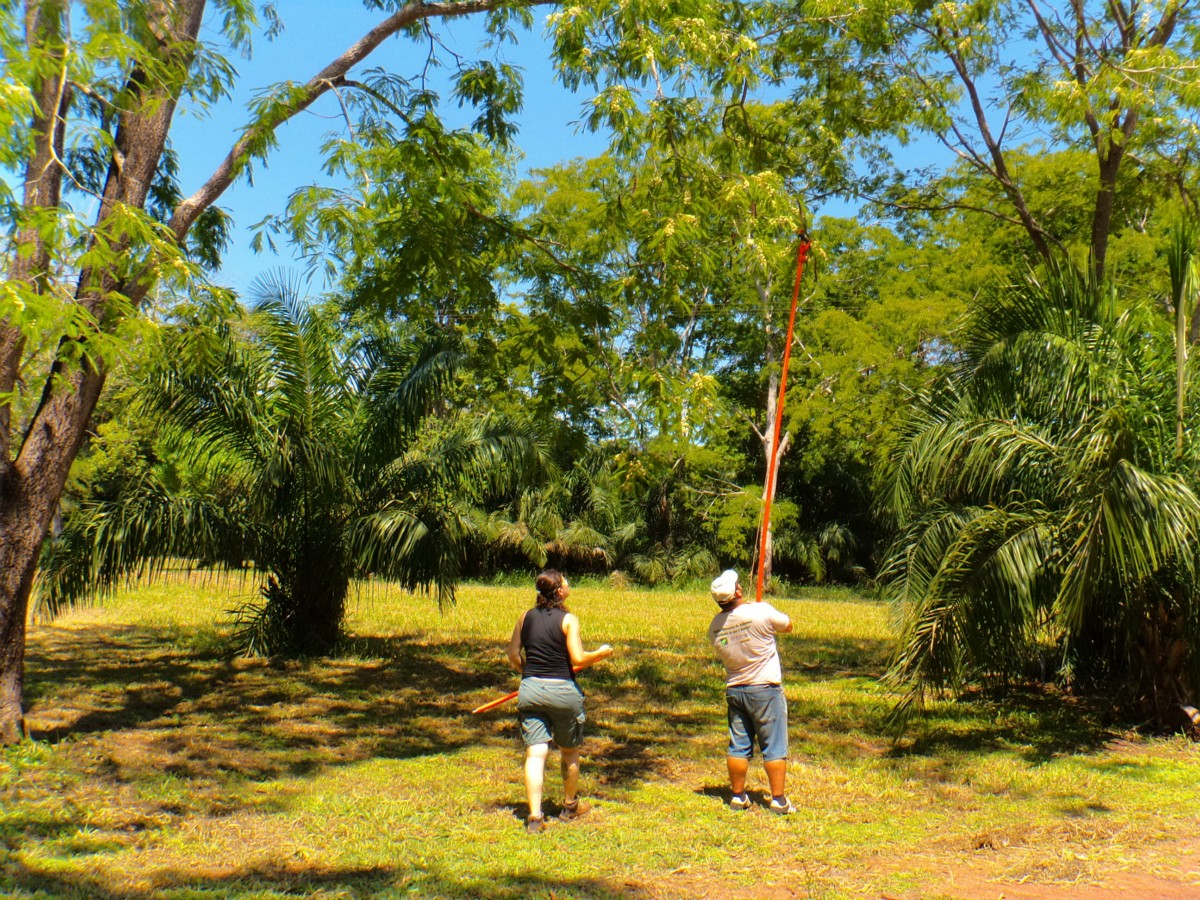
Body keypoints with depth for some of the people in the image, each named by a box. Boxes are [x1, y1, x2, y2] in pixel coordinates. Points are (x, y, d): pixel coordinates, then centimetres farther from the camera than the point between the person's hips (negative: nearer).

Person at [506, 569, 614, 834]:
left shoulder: (526, 617, 5)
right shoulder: (568, 619, -9)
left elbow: (513, 655, 8)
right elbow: (578, 659, -14)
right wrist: (601, 653, 3)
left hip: (530, 689, 3)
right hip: (562, 690, -3)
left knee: (535, 754, 0)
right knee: (570, 751, 18)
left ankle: (535, 815, -8)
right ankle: (570, 806, 33)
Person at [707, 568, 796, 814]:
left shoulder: (715, 626, -3)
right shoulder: (760, 611, -17)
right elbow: (787, 626, 0)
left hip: (734, 690, 4)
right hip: (765, 688, -4)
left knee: (738, 746, 12)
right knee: (774, 746, 5)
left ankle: (738, 796, 20)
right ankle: (778, 799, 8)